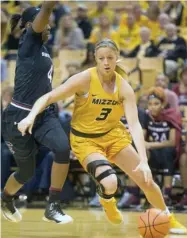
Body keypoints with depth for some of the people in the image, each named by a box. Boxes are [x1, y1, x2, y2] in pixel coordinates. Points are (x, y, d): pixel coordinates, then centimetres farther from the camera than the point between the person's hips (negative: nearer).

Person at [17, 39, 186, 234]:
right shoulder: (85, 79, -21)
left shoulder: (124, 88, -13)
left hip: (113, 135, 3)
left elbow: (134, 124, -22)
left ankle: (169, 220, 27)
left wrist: (143, 161, -32)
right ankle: (107, 203, 16)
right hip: (85, 140, -3)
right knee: (109, 183, -25)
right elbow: (48, 97, -19)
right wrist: (31, 117, -38)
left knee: (146, 180, 0)